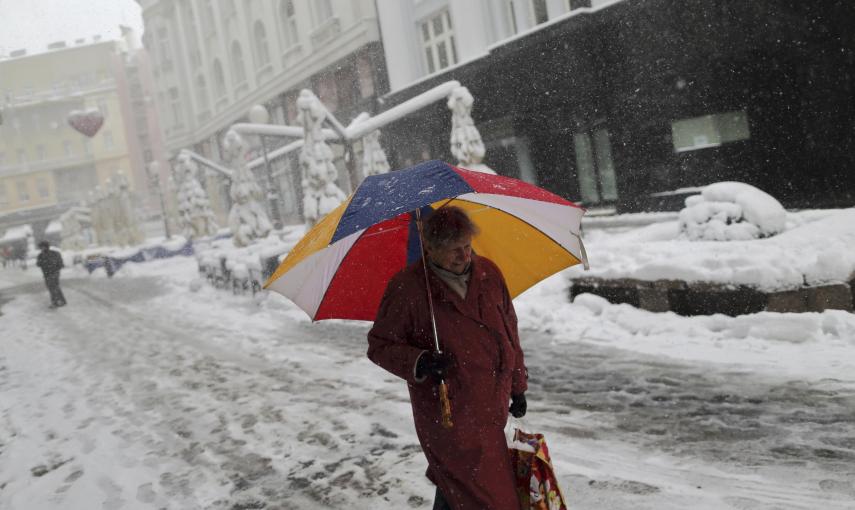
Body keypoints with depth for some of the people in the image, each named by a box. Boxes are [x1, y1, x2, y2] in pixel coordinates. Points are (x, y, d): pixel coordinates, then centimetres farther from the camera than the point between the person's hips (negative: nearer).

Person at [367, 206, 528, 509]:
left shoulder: (488, 273, 3)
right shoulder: (407, 288, -13)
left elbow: (509, 332, 14)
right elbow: (379, 345, -7)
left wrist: (517, 386, 17)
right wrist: (418, 363, -25)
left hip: (492, 410, 5)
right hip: (450, 415, -5)